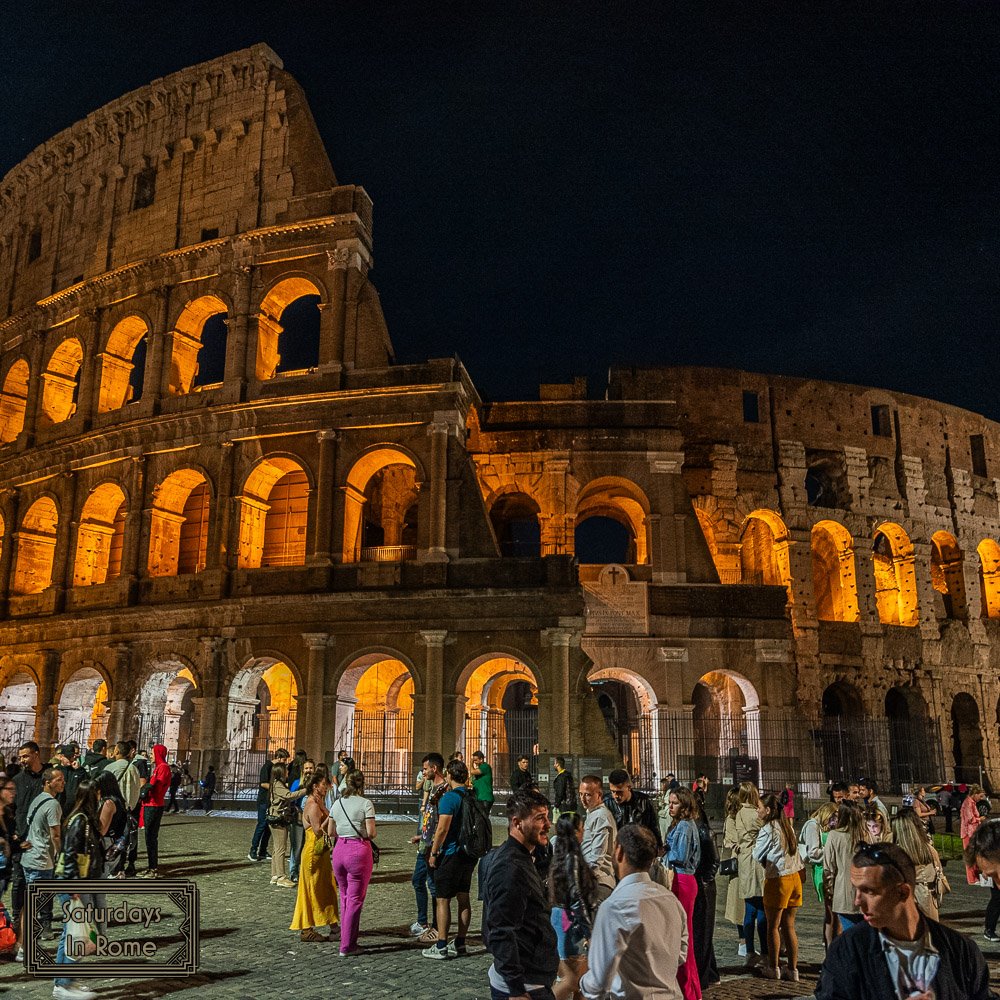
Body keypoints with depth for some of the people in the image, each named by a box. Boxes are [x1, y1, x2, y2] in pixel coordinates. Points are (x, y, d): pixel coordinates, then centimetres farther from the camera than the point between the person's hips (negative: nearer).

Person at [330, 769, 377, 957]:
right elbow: (371, 832, -12)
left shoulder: (338, 803, 8)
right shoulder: (365, 803, -8)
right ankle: (347, 946, 5)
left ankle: (347, 941, 25)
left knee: (344, 898, 18)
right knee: (355, 900, 3)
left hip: (339, 849, 5)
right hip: (358, 851, -5)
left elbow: (331, 831, 14)